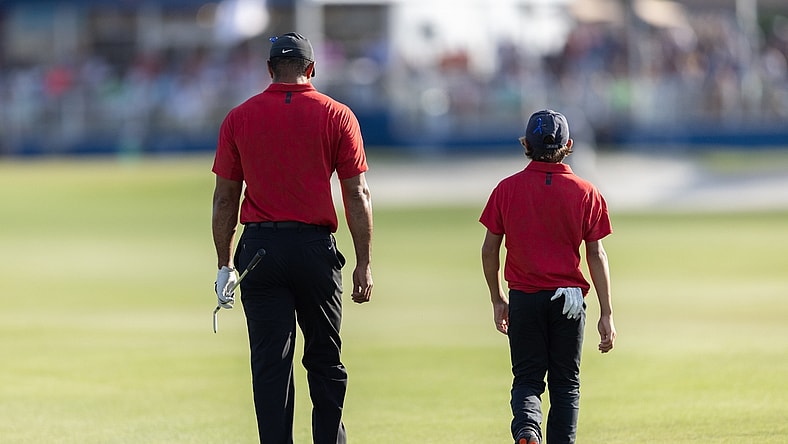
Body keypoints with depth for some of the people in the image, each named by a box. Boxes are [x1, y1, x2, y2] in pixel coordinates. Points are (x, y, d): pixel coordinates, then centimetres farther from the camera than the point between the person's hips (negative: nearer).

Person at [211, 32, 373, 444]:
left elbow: (224, 199, 4)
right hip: (316, 249, 0)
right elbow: (357, 195, -2)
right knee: (325, 360, 12)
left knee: (270, 363, 1)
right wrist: (364, 264, 0)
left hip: (259, 249, 0)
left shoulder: (238, 118, 3)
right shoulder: (337, 116, 1)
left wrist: (225, 264, 11)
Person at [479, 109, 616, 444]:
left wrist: (498, 300, 14)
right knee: (566, 383, 10)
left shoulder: (508, 189, -1)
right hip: (569, 298, 0)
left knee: (527, 380, 6)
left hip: (524, 299, 0)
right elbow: (596, 256, -3)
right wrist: (606, 313, 0)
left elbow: (489, 250, 2)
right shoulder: (586, 193, -3)